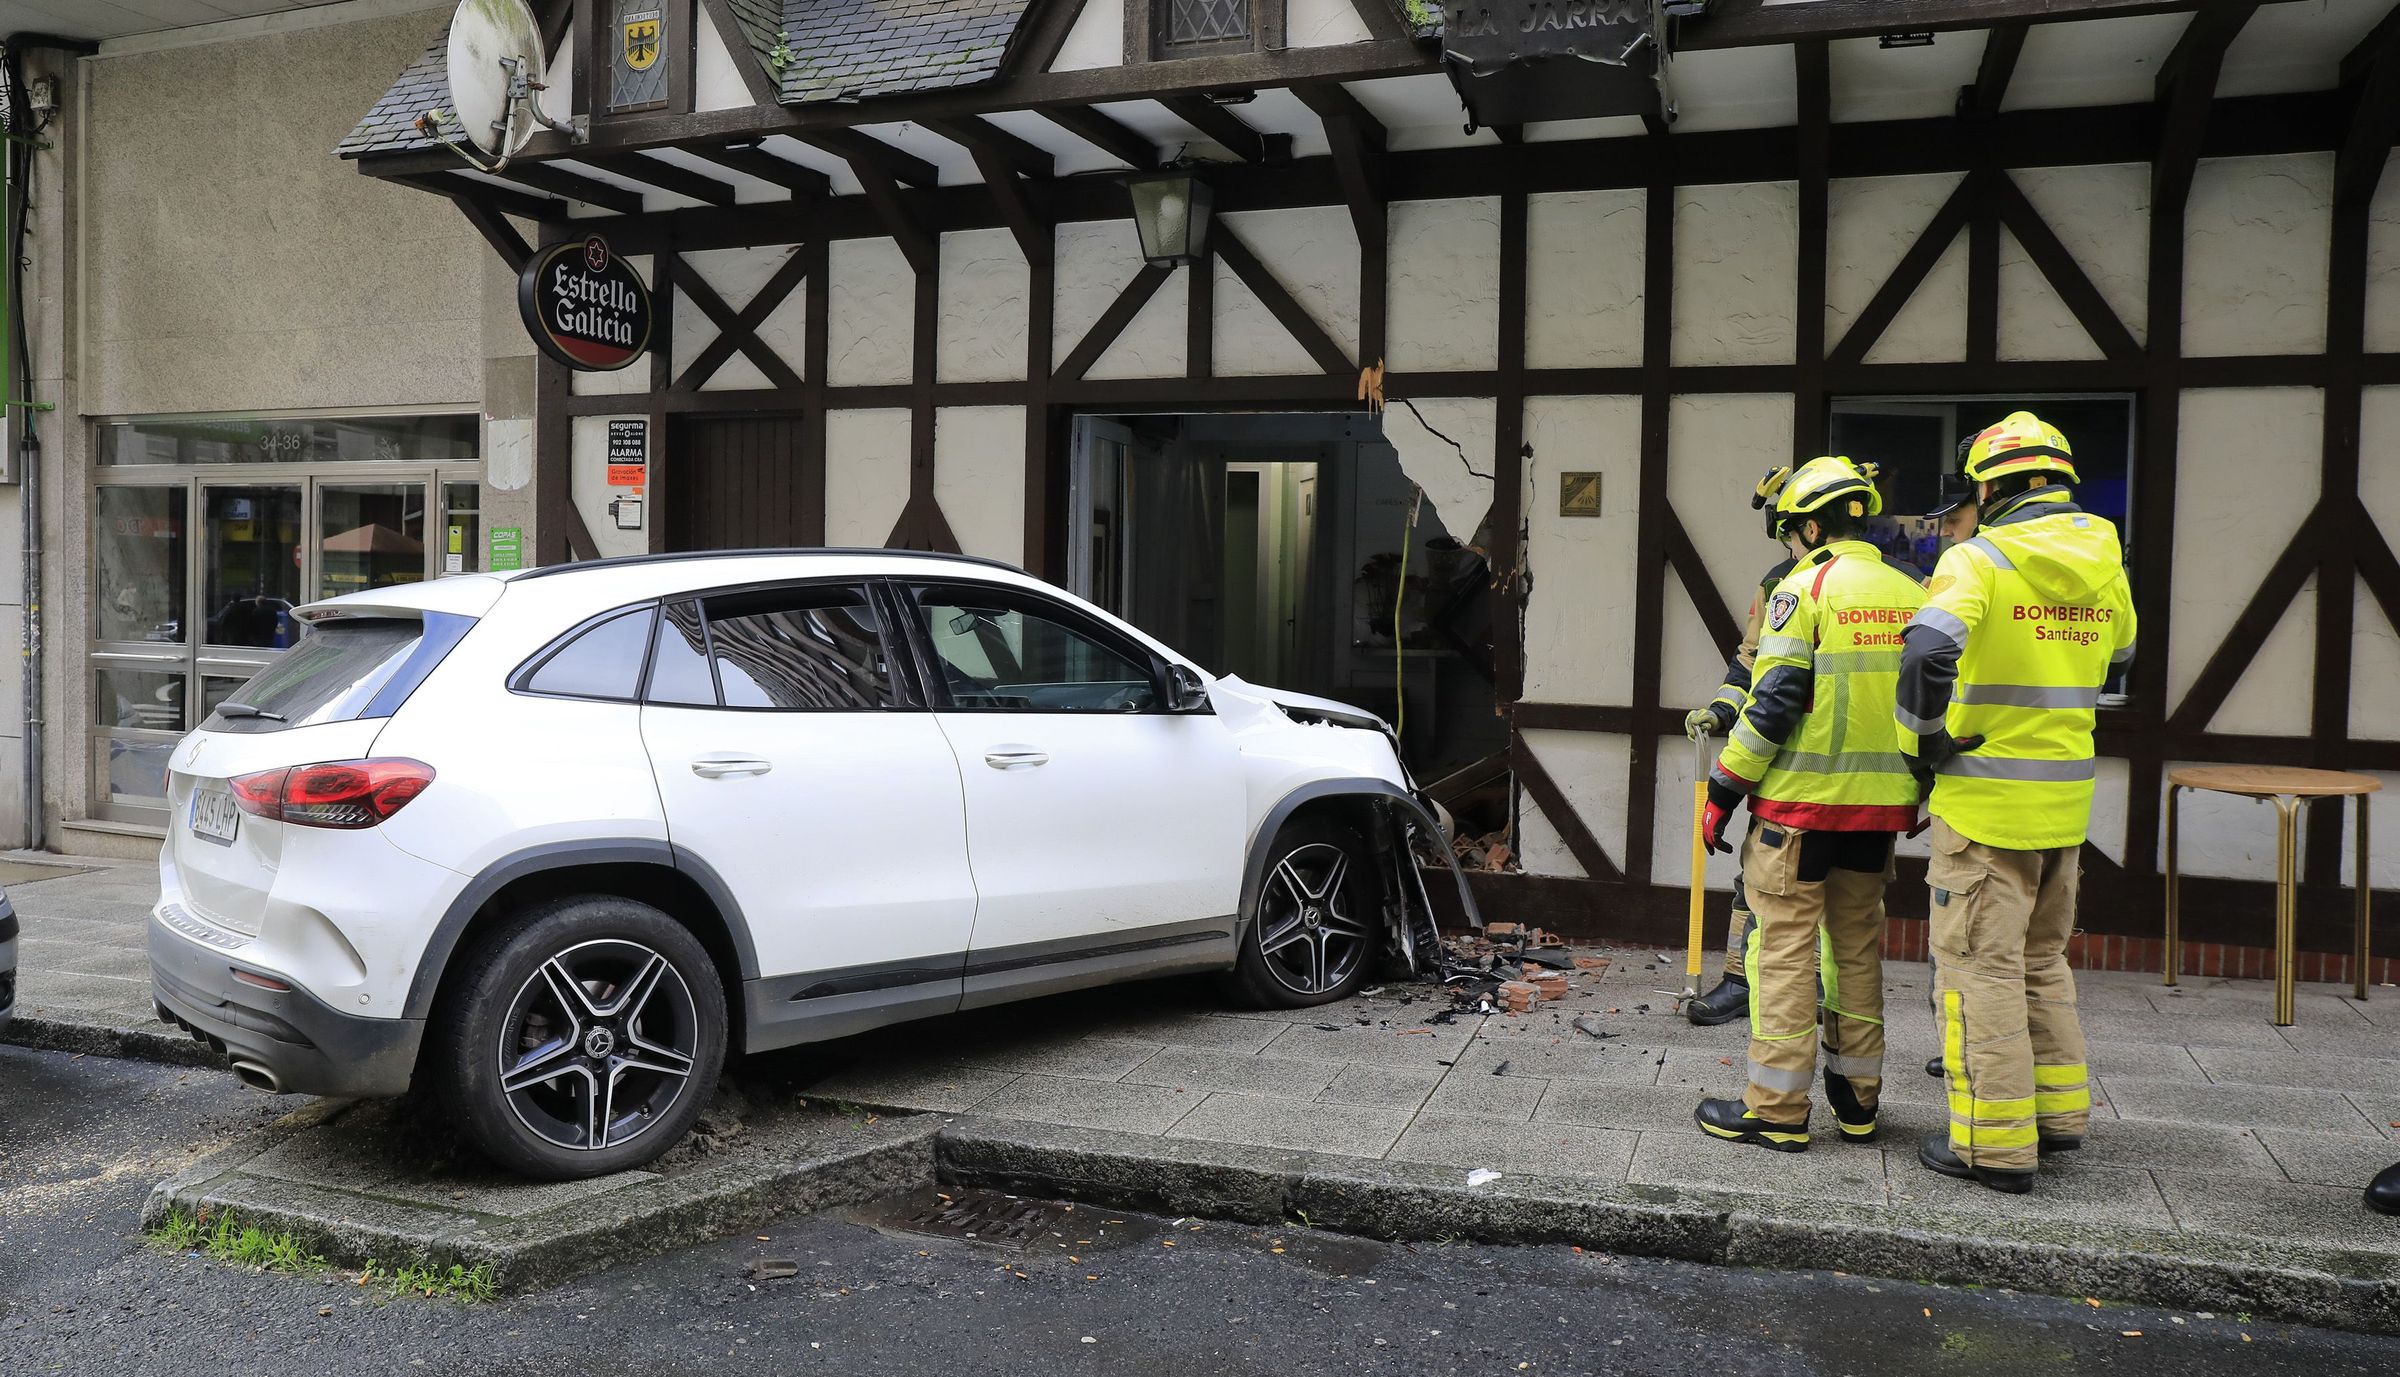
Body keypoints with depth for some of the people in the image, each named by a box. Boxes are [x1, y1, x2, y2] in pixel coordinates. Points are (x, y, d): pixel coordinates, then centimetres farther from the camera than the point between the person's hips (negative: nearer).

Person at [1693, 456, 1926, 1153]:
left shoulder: (1806, 587, -11)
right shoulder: (1912, 594, 9)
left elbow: (1773, 701, -15)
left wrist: (1724, 789, -9)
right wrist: (1919, 790, 23)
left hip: (1801, 802, -6)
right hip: (1878, 806, 6)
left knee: (1785, 948, 0)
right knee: (1859, 947, 16)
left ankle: (1777, 1110, 5)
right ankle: (1858, 1100, 25)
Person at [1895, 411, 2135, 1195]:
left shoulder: (1980, 560, -16)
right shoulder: (2103, 562, 7)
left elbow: (1928, 653, -31)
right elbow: (2117, 657, 23)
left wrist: (1927, 741, -16)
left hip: (1986, 800, -7)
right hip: (2065, 801, 7)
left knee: (1981, 964, 1)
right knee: (2042, 958, 21)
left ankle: (1996, 1144, 6)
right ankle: (2058, 1114, 30)